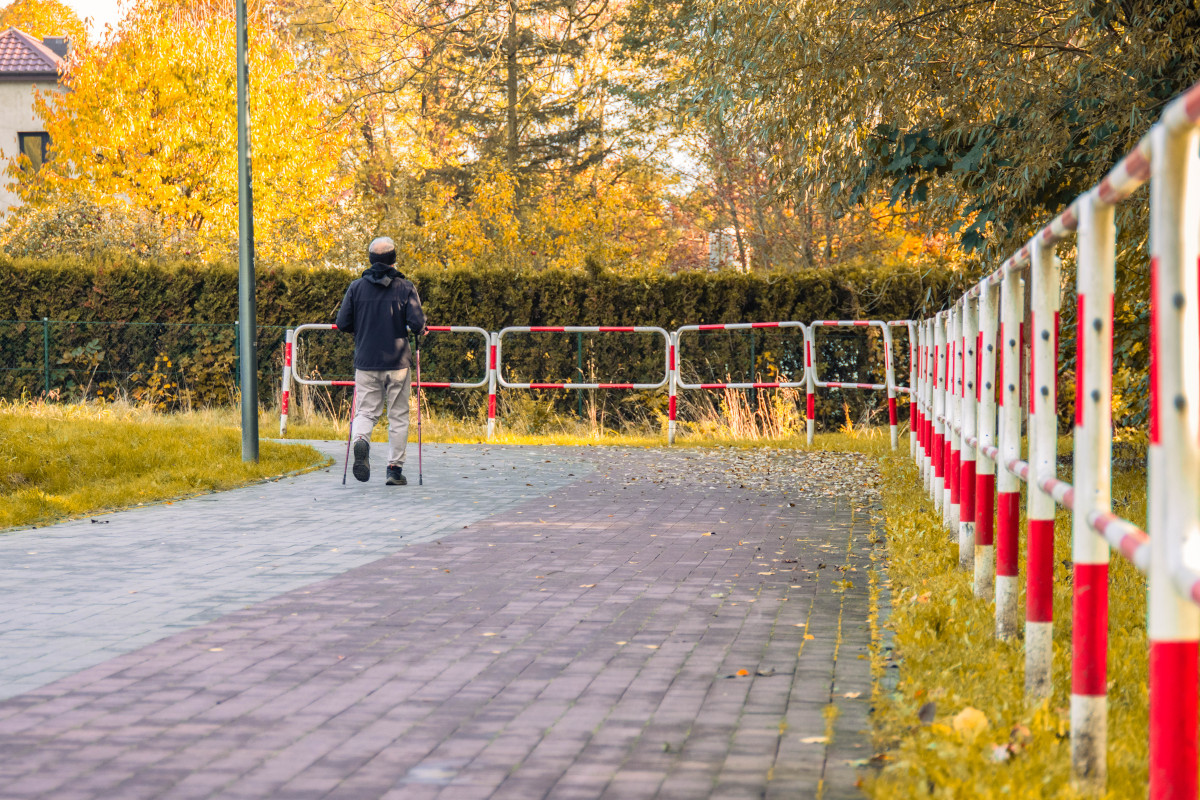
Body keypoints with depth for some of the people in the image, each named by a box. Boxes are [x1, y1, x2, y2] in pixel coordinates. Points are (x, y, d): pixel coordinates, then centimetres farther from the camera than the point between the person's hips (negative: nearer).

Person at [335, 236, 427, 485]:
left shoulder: (356, 287, 1)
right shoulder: (405, 287, -4)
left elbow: (342, 323, 1)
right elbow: (417, 323, -11)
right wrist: (420, 329, 12)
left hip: (366, 362, 1)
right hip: (397, 362, -1)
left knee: (366, 411, 7)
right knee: (398, 417, 8)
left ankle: (361, 440, -25)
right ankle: (395, 469, 7)